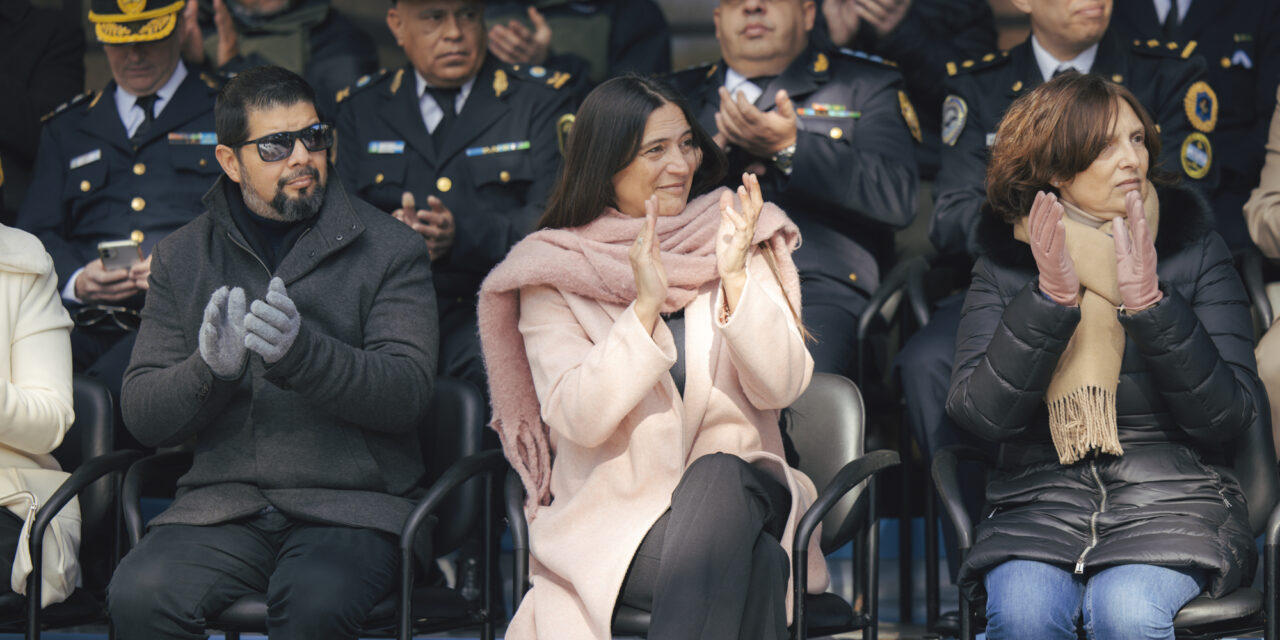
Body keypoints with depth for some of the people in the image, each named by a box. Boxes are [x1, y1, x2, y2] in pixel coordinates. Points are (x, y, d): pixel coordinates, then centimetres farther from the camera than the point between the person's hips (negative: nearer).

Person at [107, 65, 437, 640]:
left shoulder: (389, 249, 6)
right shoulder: (181, 258, 13)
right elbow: (141, 414, 7)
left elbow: (409, 392, -6)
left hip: (350, 505, -2)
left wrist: (301, 351, -23)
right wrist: (211, 370, -15)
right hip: (222, 501, 2)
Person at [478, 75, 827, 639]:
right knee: (754, 569, -34)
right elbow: (579, 421, -10)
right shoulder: (553, 273, 4)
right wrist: (645, 304, -19)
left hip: (739, 491, 2)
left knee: (718, 477, -36)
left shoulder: (737, 242, 9)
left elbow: (781, 387, -1)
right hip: (612, 521, -2)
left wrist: (736, 277, -13)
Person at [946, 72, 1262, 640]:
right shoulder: (1006, 262, 7)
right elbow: (978, 412, -5)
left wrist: (1148, 304, -15)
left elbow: (1232, 413, -4)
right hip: (1038, 502, 1)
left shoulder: (1193, 247, 4)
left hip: (1171, 501, -1)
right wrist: (1051, 299, -14)